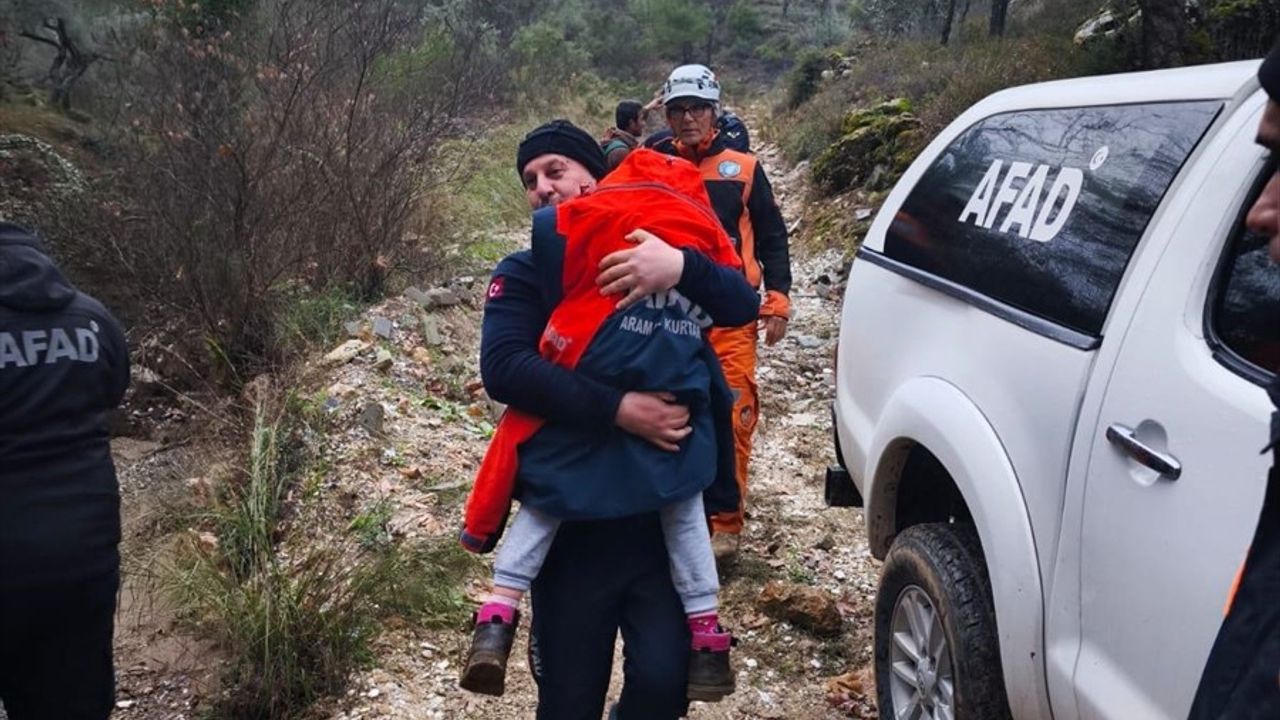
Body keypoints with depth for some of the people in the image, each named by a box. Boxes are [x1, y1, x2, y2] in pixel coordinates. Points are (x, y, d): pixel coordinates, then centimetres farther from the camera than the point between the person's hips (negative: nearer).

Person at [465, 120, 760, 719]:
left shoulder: (655, 258, 5)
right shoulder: (524, 274, 0)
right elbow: (502, 369, -18)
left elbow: (744, 306, -11)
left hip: (664, 516, 1)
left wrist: (682, 267, -31)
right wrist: (618, 409, -27)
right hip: (570, 522, 0)